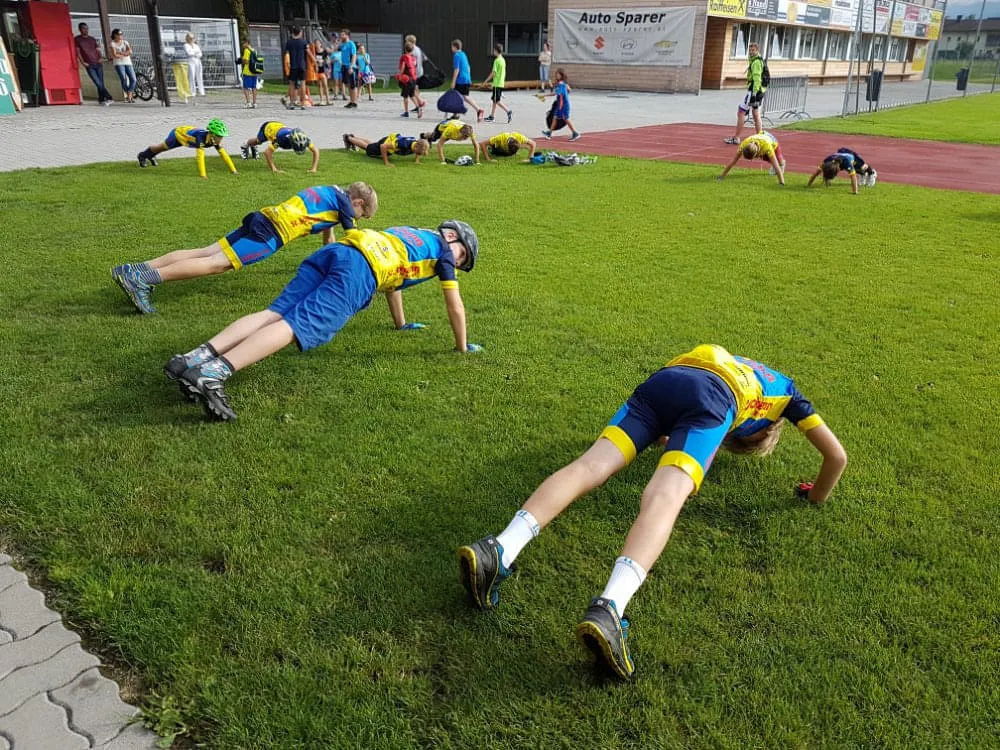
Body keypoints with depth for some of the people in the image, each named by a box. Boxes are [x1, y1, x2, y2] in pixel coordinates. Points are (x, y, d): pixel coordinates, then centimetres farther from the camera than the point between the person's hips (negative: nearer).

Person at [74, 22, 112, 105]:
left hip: (98, 64, 3)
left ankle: (101, 99, 8)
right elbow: (77, 52, 1)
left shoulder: (92, 39, 16)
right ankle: (109, 98, -11)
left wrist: (100, 58, 2)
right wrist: (83, 62, -7)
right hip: (89, 65, -3)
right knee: (98, 83, -11)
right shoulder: (77, 39, 4)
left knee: (101, 83, -1)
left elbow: (98, 49, 21)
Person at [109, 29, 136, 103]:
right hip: (119, 64, -3)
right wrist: (125, 54, -3)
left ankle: (129, 96, -1)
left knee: (133, 79, -12)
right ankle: (129, 94, -1)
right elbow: (114, 55, -9)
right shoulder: (113, 44, 4)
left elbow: (130, 52, -3)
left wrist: (120, 53, -9)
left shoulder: (125, 42, 13)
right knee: (124, 80, -18)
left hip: (128, 63, 3)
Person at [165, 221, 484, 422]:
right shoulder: (439, 246, 21)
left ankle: (194, 358, -24)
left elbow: (391, 279, 56)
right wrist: (463, 347, 37)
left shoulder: (410, 235, 41)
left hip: (332, 251, 8)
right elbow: (456, 307, 24)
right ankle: (212, 374, -39)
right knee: (296, 326, -22)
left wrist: (401, 324, 68)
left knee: (274, 313, -7)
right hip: (359, 271, -8)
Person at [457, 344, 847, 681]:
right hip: (710, 399, -4)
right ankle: (608, 610, -51)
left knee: (590, 465, -13)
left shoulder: (728, 361, 47)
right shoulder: (785, 390, 35)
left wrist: (661, 436, 68)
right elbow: (837, 456, 32)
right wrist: (816, 496, 48)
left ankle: (500, 550, -34)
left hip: (661, 379, 5)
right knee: (664, 498, -26)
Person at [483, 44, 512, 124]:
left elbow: (493, 73, -17)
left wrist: (486, 81, -10)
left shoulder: (497, 60, -14)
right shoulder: (503, 60, 13)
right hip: (501, 83, 9)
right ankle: (491, 116, 16)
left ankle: (508, 111, -17)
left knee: (497, 101, -7)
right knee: (494, 100, 13)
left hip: (497, 84, -9)